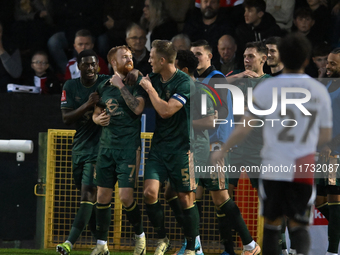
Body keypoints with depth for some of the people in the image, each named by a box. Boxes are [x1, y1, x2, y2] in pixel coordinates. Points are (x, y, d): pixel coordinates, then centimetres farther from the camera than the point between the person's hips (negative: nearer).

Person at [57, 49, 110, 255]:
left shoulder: (107, 83, -4)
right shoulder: (70, 87, 5)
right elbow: (66, 118, -3)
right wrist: (87, 105, -18)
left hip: (99, 147, -5)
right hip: (79, 147, 5)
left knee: (89, 194, -16)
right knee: (89, 199, 9)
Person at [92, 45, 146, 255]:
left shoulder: (135, 84, -2)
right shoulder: (104, 87, 12)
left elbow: (138, 108, -18)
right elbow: (96, 113, 23)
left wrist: (121, 86, -15)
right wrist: (98, 119, 0)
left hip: (129, 147, -5)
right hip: (106, 146, 5)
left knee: (126, 196, -12)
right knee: (103, 196, 4)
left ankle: (140, 236, 10)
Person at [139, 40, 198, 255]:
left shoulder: (184, 82, -14)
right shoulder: (153, 79, 7)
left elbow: (166, 111, -22)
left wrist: (150, 90, -12)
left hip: (180, 148, -5)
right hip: (159, 146, 5)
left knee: (186, 199, 0)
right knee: (150, 192, -10)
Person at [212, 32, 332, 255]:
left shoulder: (267, 89, -6)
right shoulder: (320, 91, 2)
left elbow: (244, 129, -7)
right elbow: (326, 136, 9)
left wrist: (223, 152, 7)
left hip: (273, 168, -1)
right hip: (304, 170, 1)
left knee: (272, 223, 13)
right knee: (299, 226, 5)